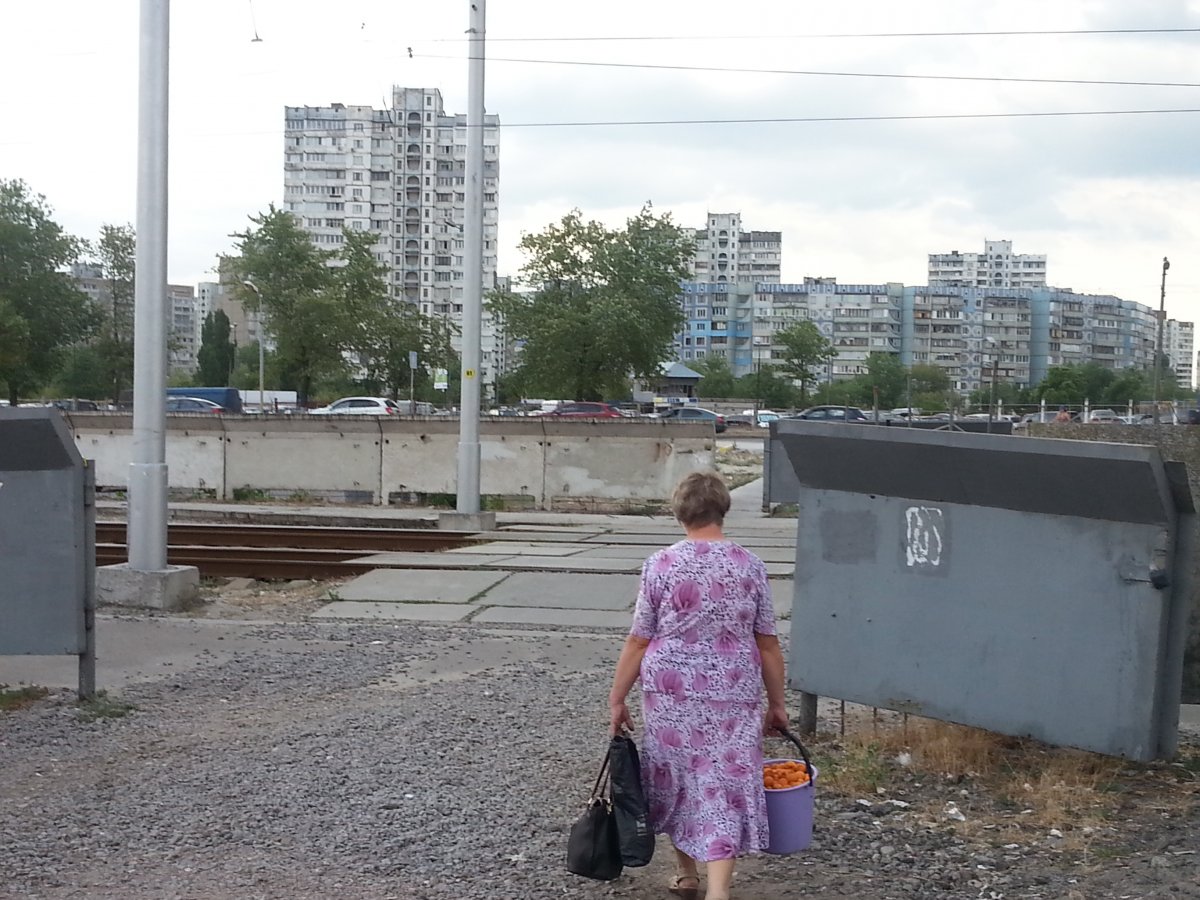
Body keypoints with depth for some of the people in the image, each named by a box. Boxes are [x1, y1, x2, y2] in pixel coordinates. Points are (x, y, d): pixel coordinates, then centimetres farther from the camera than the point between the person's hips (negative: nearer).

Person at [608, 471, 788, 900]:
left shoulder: (660, 565, -6)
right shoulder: (749, 566, -2)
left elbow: (638, 642, -3)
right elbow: (768, 644, 1)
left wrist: (617, 699, 6)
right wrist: (777, 703, 12)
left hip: (672, 691, 0)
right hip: (735, 694, 0)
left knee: (677, 776, 17)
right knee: (727, 783, 2)